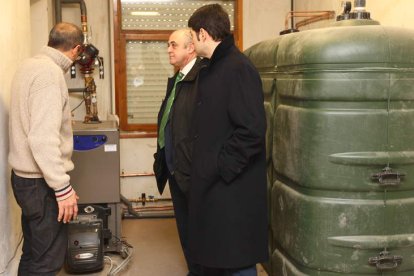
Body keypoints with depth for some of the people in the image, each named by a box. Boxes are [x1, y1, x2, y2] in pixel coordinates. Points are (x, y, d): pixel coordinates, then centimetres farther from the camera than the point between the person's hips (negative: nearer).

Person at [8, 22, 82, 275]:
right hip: (41, 182, -9)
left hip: (26, 177, 9)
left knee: (34, 253, 19)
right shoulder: (50, 73, -20)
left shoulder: (30, 65, 9)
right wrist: (63, 188, -23)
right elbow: (43, 139, -27)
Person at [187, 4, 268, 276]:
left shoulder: (238, 69, -16)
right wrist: (202, 168, 11)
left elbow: (251, 132, -23)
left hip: (233, 189, -9)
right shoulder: (211, 70, 14)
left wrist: (218, 169, -18)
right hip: (211, 186, 9)